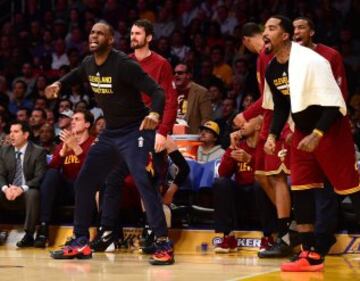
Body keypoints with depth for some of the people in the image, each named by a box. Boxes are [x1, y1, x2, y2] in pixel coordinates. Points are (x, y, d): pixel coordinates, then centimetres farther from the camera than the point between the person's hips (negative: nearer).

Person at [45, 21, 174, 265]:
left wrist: (155, 113, -44)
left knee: (143, 182, -22)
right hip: (110, 132, 8)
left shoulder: (124, 64, -20)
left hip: (135, 131, -8)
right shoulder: (89, 64, 2)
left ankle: (164, 245, -18)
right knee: (85, 181, 8)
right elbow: (76, 75, 28)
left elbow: (157, 91, -24)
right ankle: (81, 242, 18)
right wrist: (59, 84, 8)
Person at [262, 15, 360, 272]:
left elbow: (334, 104, -23)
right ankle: (311, 254, 4)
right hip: (303, 132, 8)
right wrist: (273, 135, 2)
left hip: (331, 130, -8)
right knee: (300, 189, 1)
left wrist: (317, 135, -30)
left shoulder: (310, 60, -22)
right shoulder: (271, 70, 2)